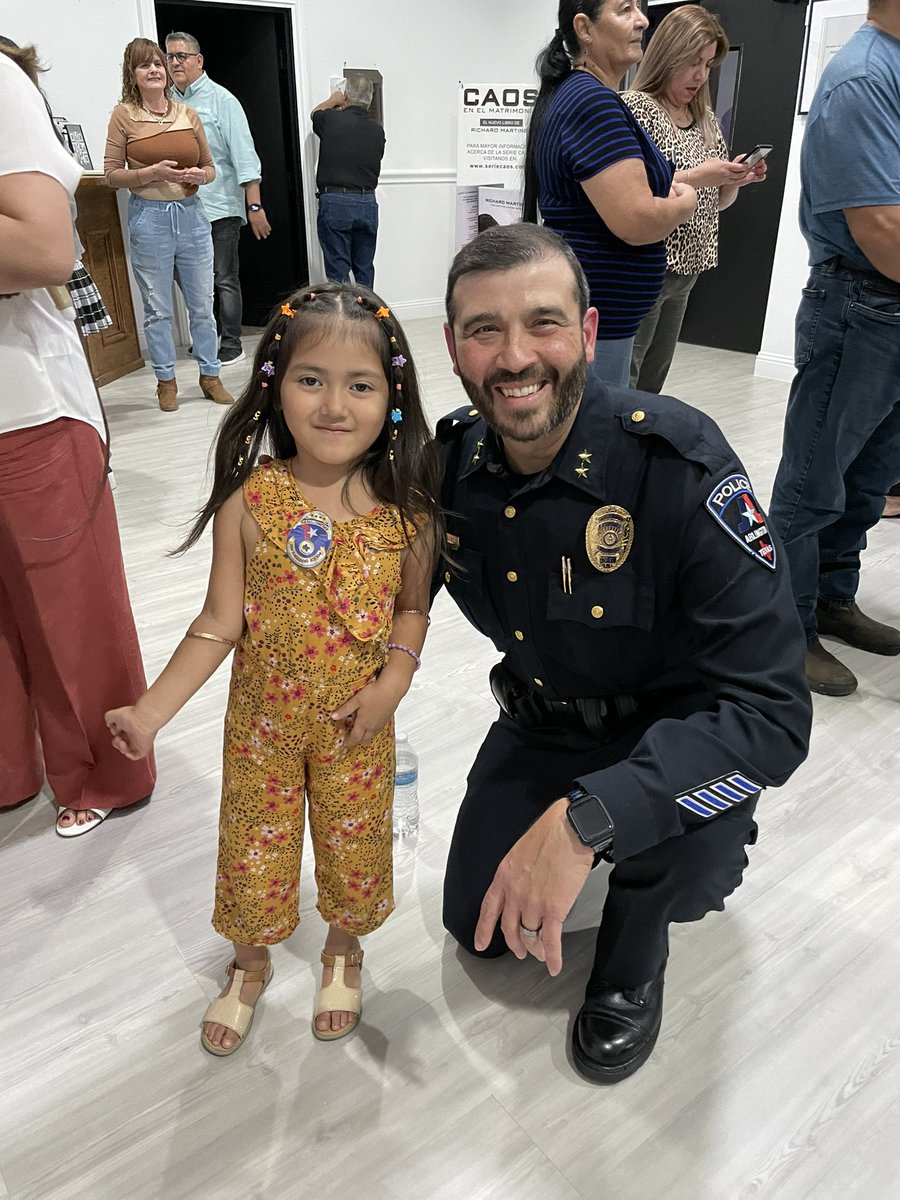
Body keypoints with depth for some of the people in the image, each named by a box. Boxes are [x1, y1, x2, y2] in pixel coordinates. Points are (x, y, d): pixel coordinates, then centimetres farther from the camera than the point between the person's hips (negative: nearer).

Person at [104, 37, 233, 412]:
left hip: (191, 214, 3)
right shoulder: (124, 115, -1)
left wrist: (200, 175, -8)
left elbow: (210, 167, 15)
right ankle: (166, 380, 17)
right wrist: (152, 173, -16)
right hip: (149, 217, -3)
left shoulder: (188, 113, 7)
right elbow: (112, 174, -1)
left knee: (202, 303, 7)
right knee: (157, 308, 4)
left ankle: (210, 376, 19)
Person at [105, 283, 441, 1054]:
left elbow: (412, 607, -1)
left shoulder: (404, 507, -13)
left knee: (354, 841, 19)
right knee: (254, 845, 18)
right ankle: (251, 963, 49)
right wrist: (151, 711, -20)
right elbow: (221, 623, -13)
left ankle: (344, 948, 52)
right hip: (264, 718, 0)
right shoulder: (249, 502, -16)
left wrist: (395, 680, -16)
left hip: (357, 722, 1)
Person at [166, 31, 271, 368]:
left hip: (219, 207, -5)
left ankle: (231, 346, 8)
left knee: (224, 280, 0)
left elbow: (244, 154, -10)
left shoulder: (221, 100, -3)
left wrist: (255, 206, -16)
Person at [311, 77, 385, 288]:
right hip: (368, 204, 4)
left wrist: (333, 100, 39)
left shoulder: (332, 120, -4)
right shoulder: (377, 130, 3)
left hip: (335, 202, -3)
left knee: (338, 270, -2)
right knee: (365, 269, 10)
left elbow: (314, 114, 19)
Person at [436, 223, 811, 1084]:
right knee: (477, 924, 9)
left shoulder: (682, 466, -33)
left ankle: (634, 953, 2)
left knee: (688, 839, -37)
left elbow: (772, 712, -37)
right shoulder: (451, 456, -16)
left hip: (674, 729, -4)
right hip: (541, 721, 5)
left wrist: (586, 819, -48)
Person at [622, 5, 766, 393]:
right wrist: (695, 176, -20)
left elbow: (715, 201, 21)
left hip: (686, 270, 7)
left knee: (653, 381, 11)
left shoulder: (706, 119, 15)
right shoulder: (635, 107, -6)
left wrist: (736, 180, 0)